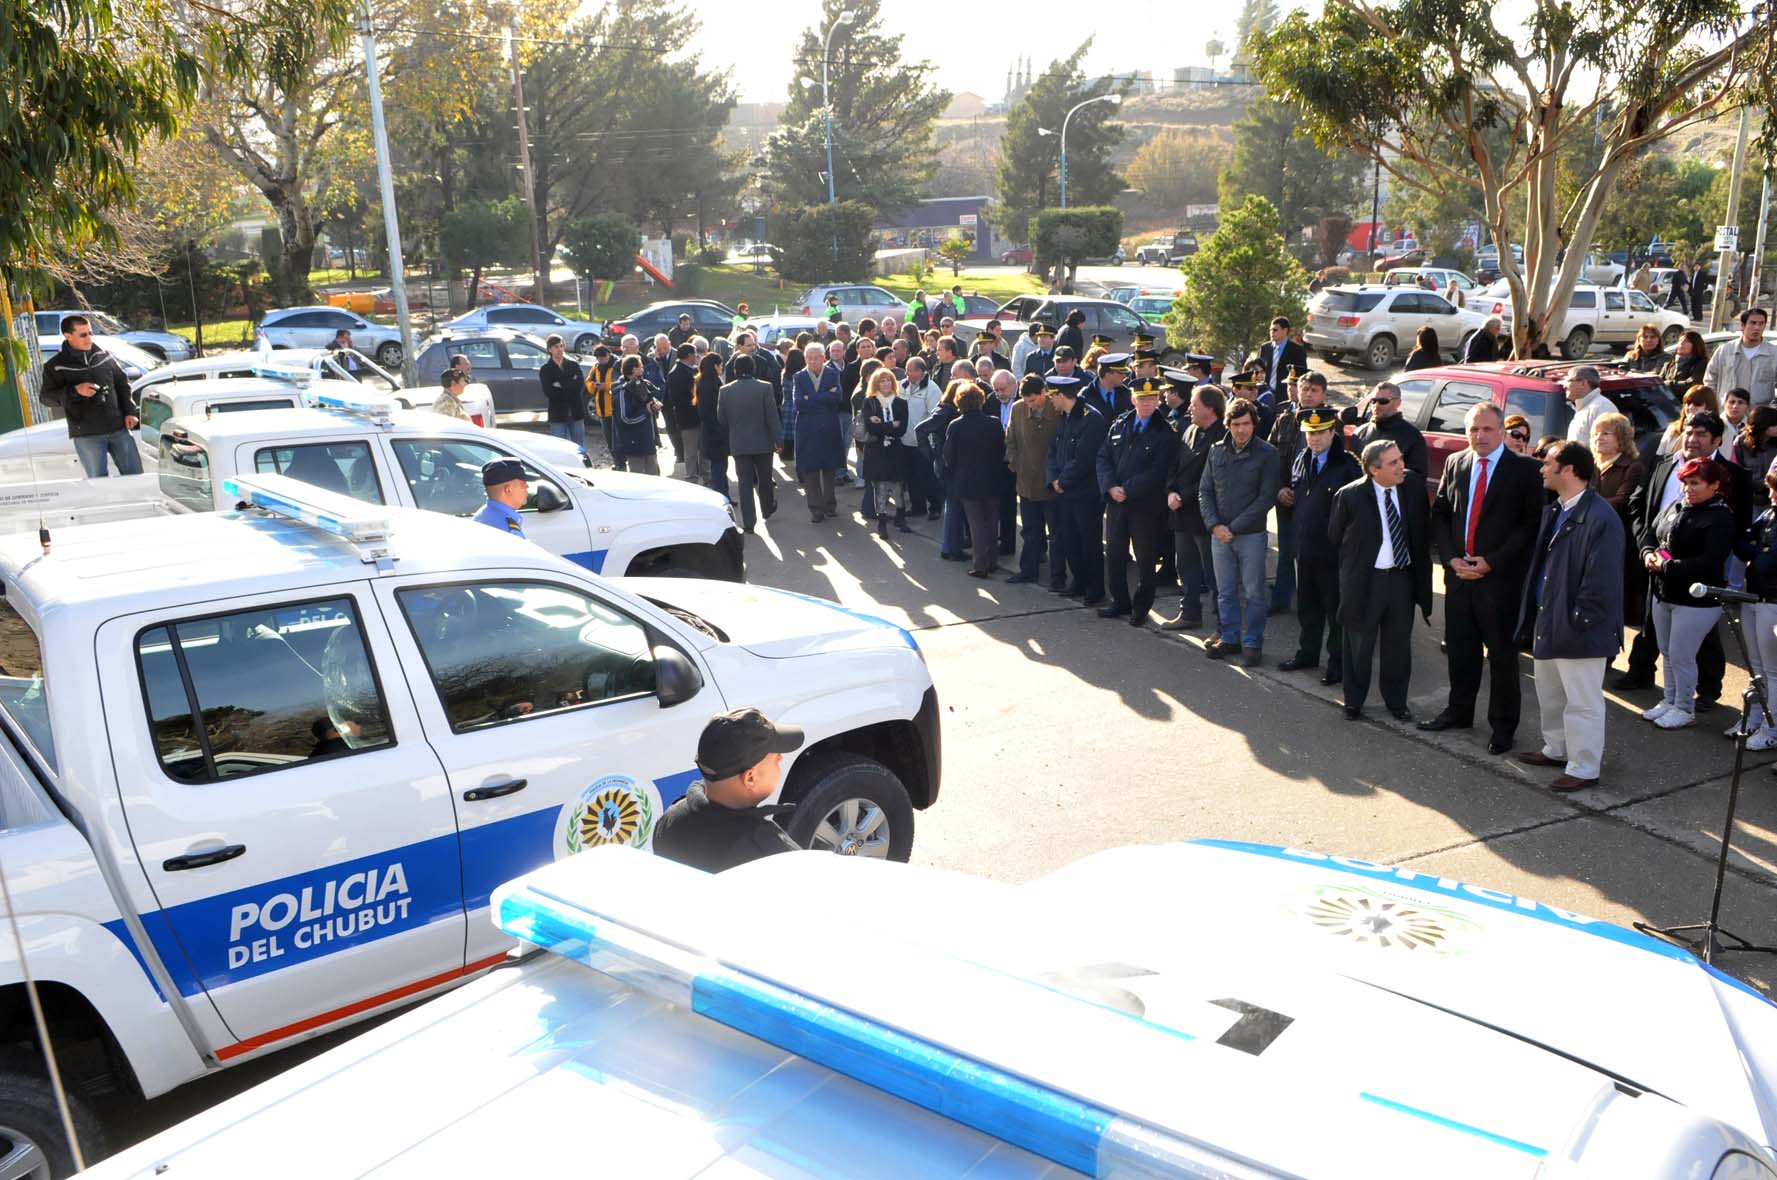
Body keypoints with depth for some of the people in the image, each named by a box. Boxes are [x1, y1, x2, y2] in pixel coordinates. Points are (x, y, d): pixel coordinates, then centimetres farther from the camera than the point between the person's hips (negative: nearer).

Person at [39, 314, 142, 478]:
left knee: (135, 475, 6)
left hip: (119, 428, 3)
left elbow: (122, 383, 16)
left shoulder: (104, 356, 9)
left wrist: (129, 412, 6)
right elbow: (47, 396, -3)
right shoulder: (55, 366, 0)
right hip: (86, 435, -3)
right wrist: (75, 391, -17)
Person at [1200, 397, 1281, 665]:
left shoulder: (1267, 454, -6)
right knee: (1225, 592, 11)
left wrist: (1234, 527, -12)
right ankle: (1229, 639, 23)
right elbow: (1204, 491, 7)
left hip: (1251, 535, -4)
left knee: (1253, 593, 3)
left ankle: (1253, 643, 13)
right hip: (1219, 534, 4)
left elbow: (1266, 497, -9)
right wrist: (1214, 525, -8)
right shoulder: (1217, 451, 6)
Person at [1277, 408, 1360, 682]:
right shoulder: (1300, 462, 9)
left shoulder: (1347, 465, -12)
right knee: (1307, 606, 18)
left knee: (1336, 608, 4)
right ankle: (1307, 653, 32)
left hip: (1333, 551, -6)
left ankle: (1338, 661, 15)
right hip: (1304, 548, 6)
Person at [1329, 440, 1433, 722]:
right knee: (1359, 645, 10)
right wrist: (1358, 560, 6)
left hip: (1403, 577, 3)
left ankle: (1396, 701, 30)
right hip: (1364, 580, -3)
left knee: (1399, 645, 13)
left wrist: (1419, 565, 9)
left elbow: (1424, 528, 8)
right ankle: (1353, 702, 27)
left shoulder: (1414, 484, -6)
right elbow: (1335, 537, -1)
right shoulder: (1349, 496, -17)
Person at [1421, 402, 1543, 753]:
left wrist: (1491, 562, -14)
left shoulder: (1524, 471, -5)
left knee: (1502, 654, 4)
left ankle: (1502, 725, 15)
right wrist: (1451, 558, -4)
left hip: (1501, 577, -4)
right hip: (1458, 573, 4)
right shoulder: (1454, 464, 8)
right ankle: (1459, 711, 30)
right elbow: (1439, 515, 10)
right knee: (1460, 648, 14)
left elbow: (1532, 524, -8)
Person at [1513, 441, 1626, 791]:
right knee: (1549, 693, 23)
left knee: (1582, 702, 3)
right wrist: (1536, 616, 13)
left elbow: (1601, 581, -23)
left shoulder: (1601, 519, -21)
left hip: (1578, 629, -10)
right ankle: (1556, 749, 40)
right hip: (1546, 622, 10)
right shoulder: (1552, 511, 8)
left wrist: (1577, 623, -19)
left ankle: (1584, 768, 14)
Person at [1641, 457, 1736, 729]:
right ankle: (1669, 701, 33)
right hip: (1663, 594, 7)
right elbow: (1650, 534, 15)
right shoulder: (1675, 507, 6)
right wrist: (1648, 554, -7)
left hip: (1696, 601, -7)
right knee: (1667, 653, 18)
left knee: (1680, 656, 0)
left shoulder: (1721, 518, -15)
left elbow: (1708, 562, -23)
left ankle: (1684, 709, 17)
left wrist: (1667, 566, -21)